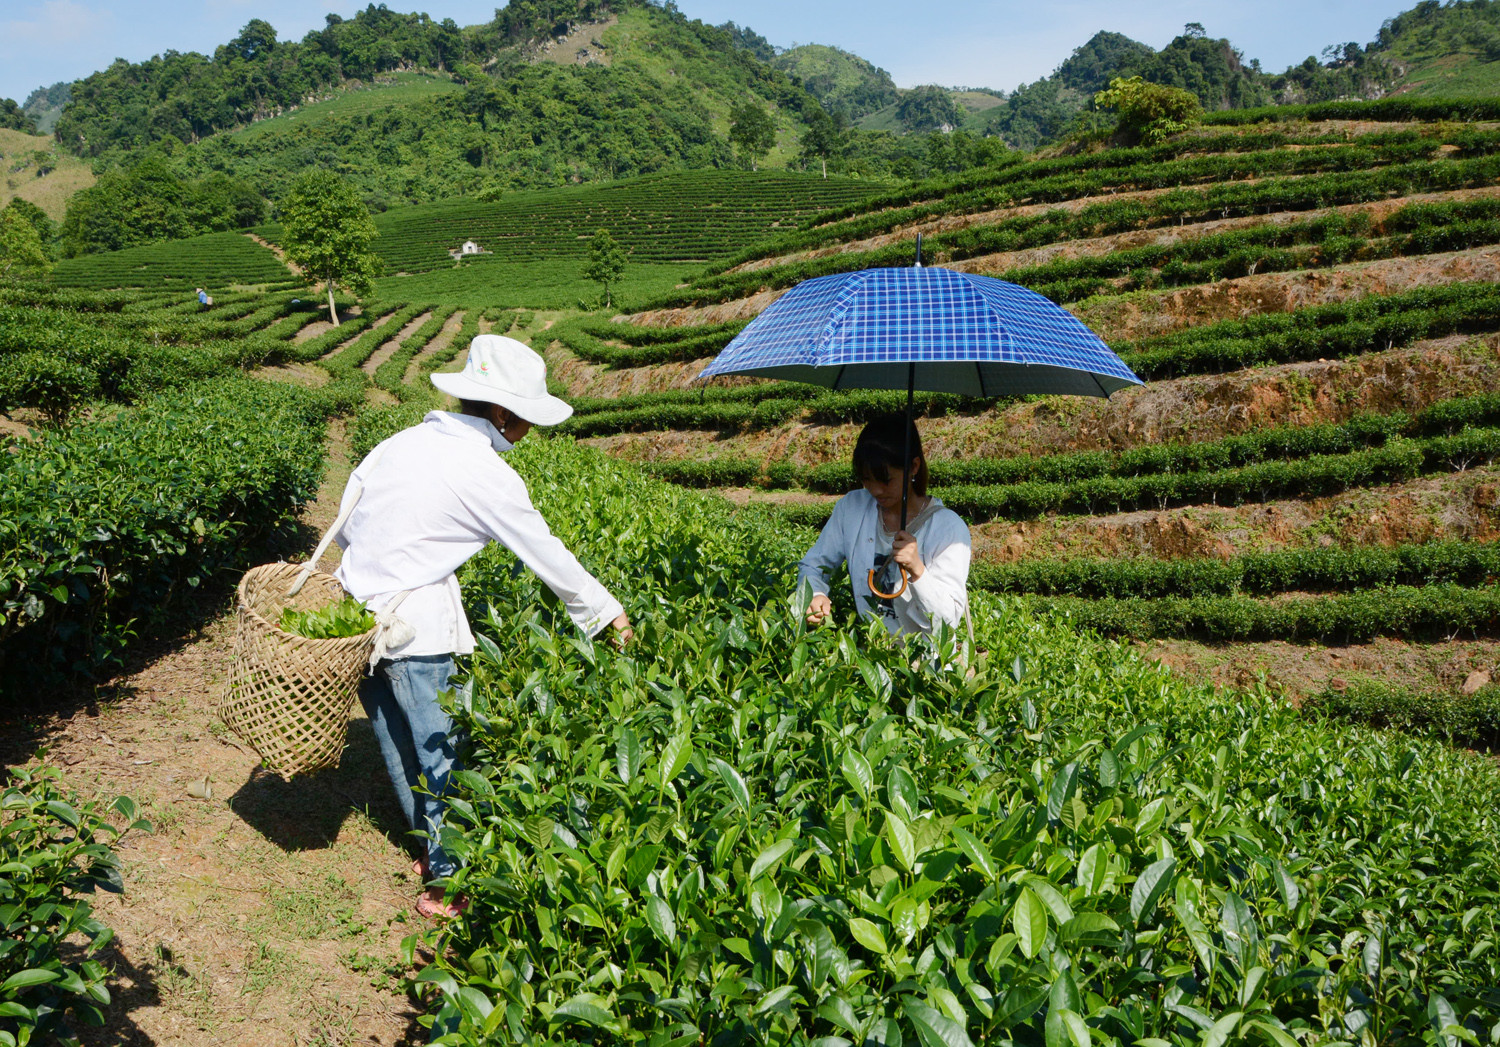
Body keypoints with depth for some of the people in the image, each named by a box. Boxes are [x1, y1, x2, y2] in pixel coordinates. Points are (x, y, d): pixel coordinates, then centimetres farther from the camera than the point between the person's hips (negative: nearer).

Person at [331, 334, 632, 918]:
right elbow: (548, 557, -6)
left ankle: (431, 847, 36)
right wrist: (608, 614, 6)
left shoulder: (404, 441, 5)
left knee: (400, 743, 19)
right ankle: (448, 879, 18)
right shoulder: (485, 473, -14)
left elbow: (346, 524, 11)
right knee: (438, 750, 6)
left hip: (356, 609, 8)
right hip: (415, 627, -8)